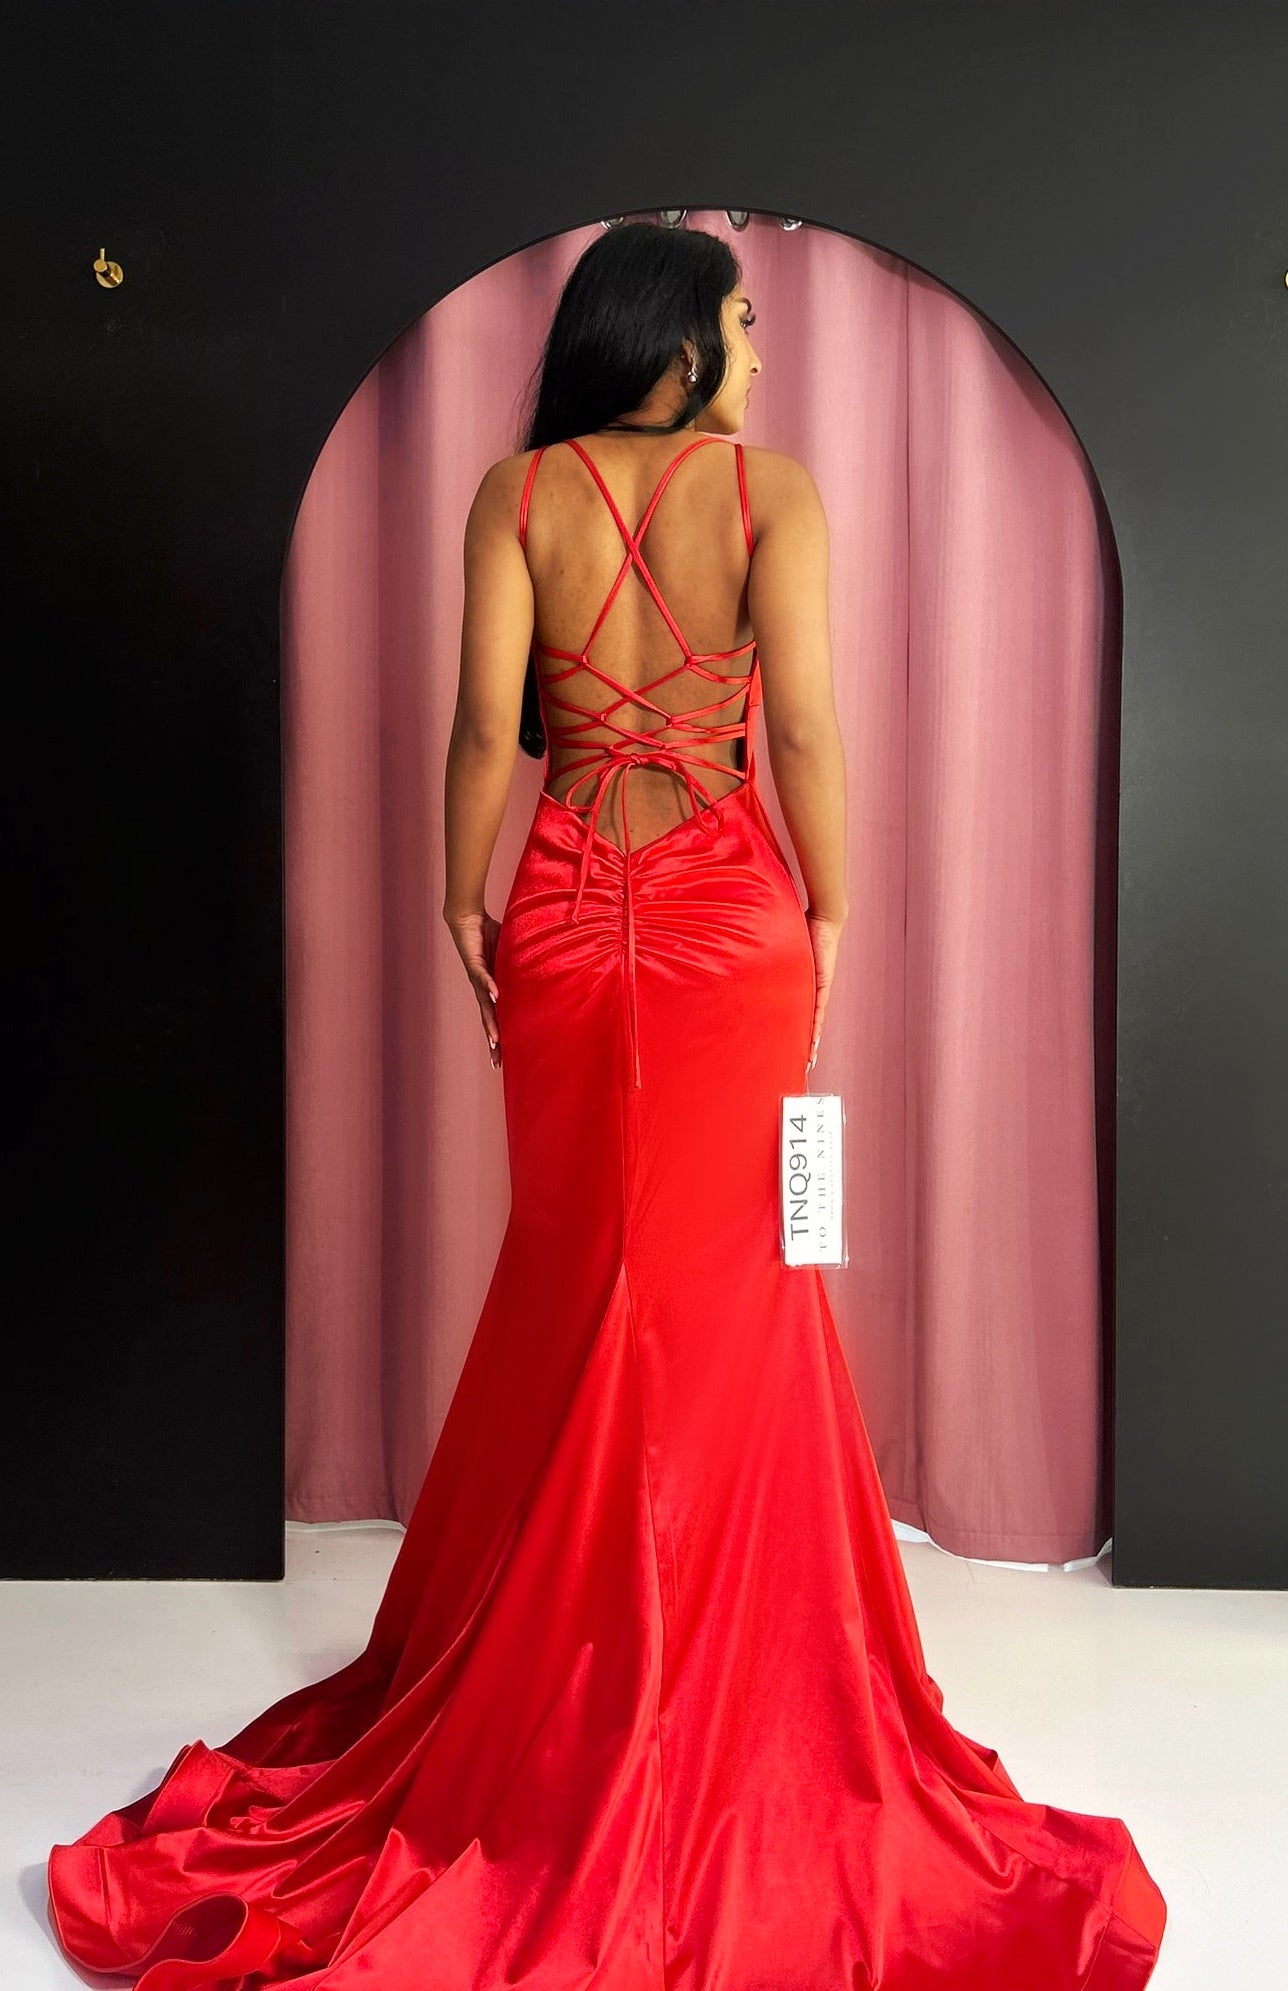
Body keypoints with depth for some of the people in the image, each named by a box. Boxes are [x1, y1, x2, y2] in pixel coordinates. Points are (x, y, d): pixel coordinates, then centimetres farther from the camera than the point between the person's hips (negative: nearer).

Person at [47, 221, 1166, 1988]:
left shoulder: (519, 490, 2)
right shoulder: (770, 487, -3)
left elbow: (486, 723, -5)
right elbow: (806, 729, -9)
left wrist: (465, 906, 4)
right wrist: (830, 915, 0)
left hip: (566, 918, 2)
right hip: (731, 914, -2)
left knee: (574, 1283, 14)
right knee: (726, 1288, 10)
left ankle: (547, 1690, 28)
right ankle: (721, 1701, 24)